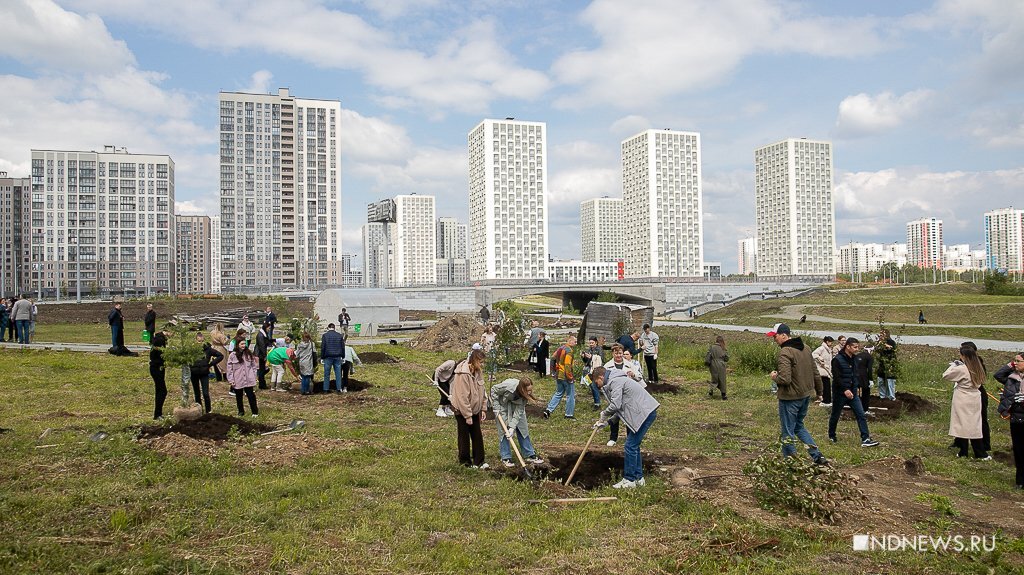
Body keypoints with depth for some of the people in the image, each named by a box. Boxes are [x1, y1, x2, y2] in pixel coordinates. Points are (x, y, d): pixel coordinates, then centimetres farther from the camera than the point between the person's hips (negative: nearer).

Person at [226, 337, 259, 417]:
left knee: (251, 396, 2)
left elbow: (253, 365, 10)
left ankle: (255, 411, 12)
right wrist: (231, 380, -6)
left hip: (248, 380, 1)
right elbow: (230, 369, -5)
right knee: (239, 397, 13)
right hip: (238, 381, -1)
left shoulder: (248, 354, 1)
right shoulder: (233, 355, -7)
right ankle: (241, 411, 29)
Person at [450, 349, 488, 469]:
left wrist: (483, 408, 5)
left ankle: (479, 461, 16)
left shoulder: (478, 371, -1)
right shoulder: (463, 374, -26)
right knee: (464, 436, 7)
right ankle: (465, 460, 22)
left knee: (478, 436, 9)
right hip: (462, 410, -7)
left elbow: (481, 391, 9)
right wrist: (467, 416, -21)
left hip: (474, 409, 7)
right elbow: (462, 397, -24)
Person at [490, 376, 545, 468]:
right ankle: (506, 458, 1)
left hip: (516, 406, 4)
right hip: (503, 405, -4)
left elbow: (518, 412, -25)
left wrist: (512, 427, -33)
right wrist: (496, 408, -20)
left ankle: (530, 455, 11)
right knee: (503, 431, -7)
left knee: (523, 429, 4)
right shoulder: (508, 386, -38)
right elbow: (493, 390, -20)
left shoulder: (524, 394, -25)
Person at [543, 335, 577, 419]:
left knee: (558, 394, 18)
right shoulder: (569, 350, -18)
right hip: (566, 377, -8)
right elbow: (567, 365, -23)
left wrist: (555, 371, 19)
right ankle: (569, 414, 13)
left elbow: (553, 359, 14)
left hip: (558, 376, 8)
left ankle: (548, 409, 8)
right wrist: (570, 378, -17)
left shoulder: (560, 348, 9)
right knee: (570, 395, 6)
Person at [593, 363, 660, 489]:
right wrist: (605, 422, 13)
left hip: (645, 413, -11)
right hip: (640, 413, 11)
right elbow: (619, 407, 22)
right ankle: (638, 478, 24)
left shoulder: (615, 381, -13)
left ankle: (629, 480, 0)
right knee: (634, 446, 16)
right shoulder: (613, 382, 21)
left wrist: (603, 415, -2)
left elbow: (615, 405, -20)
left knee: (630, 446, -7)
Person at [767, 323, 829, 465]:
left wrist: (775, 377, -8)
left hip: (790, 397, -9)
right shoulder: (805, 348, 6)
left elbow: (785, 379, -29)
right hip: (806, 395, 9)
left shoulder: (785, 353, -22)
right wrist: (819, 391, 25)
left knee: (787, 432, 5)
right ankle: (817, 456, 18)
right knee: (799, 426, 24)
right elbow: (815, 373, 14)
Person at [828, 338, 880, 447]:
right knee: (835, 416, 9)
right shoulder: (837, 360, -17)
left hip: (853, 393, 6)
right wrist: (845, 390, -28)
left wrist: (857, 387, 14)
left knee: (861, 415, -3)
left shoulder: (854, 359, 7)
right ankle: (831, 436, 27)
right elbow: (837, 377, -22)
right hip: (840, 393, -6)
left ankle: (865, 439, -3)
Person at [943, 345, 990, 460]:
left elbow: (945, 376, -11)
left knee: (962, 425, 5)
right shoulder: (978, 368, 2)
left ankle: (963, 452, 12)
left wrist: (953, 365, 4)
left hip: (963, 401, -6)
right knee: (974, 426, 10)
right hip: (975, 400, 6)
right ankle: (981, 453, 10)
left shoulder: (961, 369, -19)